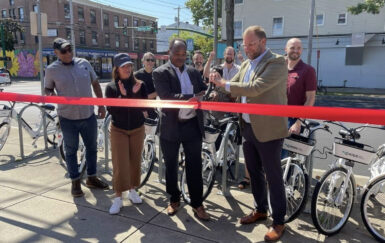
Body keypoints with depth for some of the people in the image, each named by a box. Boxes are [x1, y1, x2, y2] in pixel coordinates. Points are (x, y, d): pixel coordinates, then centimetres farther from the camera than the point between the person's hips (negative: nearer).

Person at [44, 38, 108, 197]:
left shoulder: (84, 63, 1)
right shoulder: (52, 69, -5)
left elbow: (95, 84, 9)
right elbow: (47, 89, 6)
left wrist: (101, 105, 5)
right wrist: (50, 95, -18)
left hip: (89, 115, 3)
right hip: (68, 118, -3)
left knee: (92, 147, 14)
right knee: (71, 151, 10)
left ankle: (92, 178, 33)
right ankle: (75, 181, 27)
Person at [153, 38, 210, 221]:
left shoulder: (193, 72, 10)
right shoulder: (160, 73, -4)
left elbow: (203, 92, 7)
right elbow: (166, 96, -18)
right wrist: (192, 97, -27)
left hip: (193, 125, 3)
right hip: (171, 127, -2)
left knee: (195, 166, 7)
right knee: (171, 166, 13)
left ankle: (197, 204, 20)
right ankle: (174, 199, 33)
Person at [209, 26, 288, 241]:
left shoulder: (277, 62, -15)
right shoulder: (246, 64, 11)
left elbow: (255, 88, -26)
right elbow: (233, 87, 11)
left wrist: (224, 84, -21)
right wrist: (219, 82, -8)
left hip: (268, 129, -8)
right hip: (248, 127, 8)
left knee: (273, 176, 3)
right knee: (254, 172, 18)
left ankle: (279, 222, 20)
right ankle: (261, 210, 37)